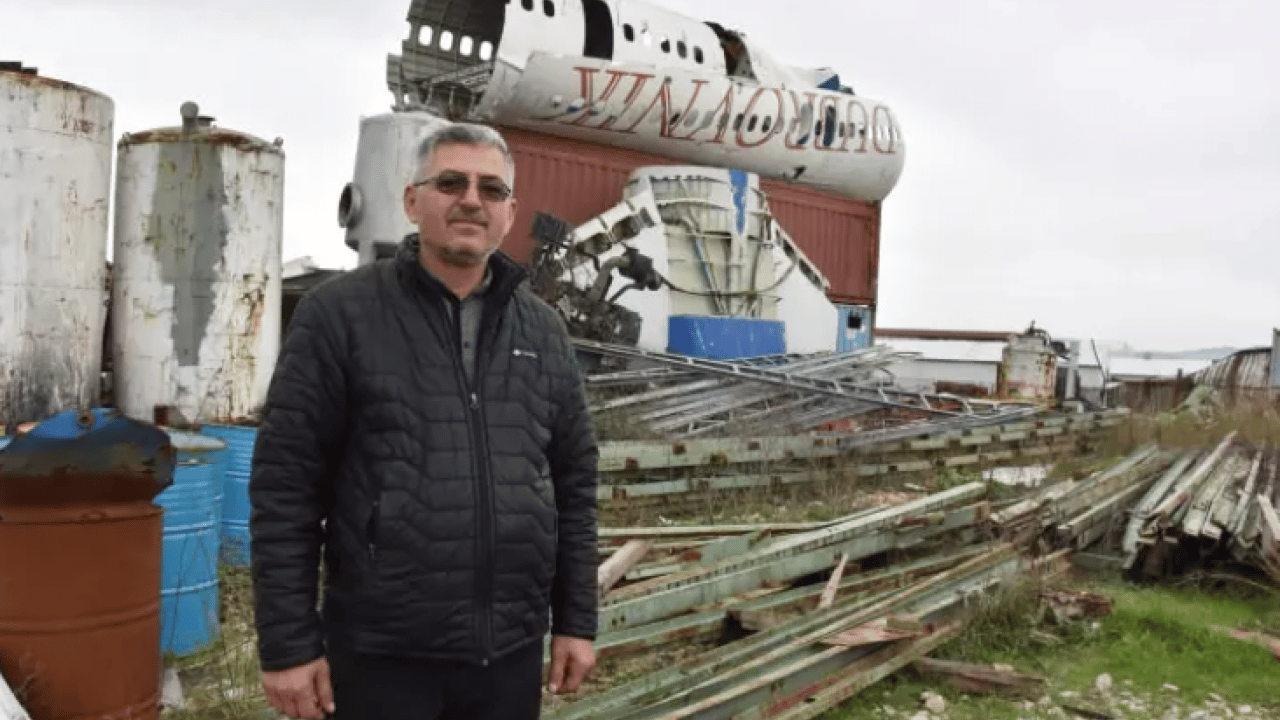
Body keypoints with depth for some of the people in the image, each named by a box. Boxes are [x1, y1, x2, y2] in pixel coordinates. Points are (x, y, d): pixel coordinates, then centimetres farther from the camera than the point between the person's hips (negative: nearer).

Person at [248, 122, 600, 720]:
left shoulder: (542, 331, 7)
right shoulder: (339, 313, -5)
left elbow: (573, 483, 9)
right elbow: (286, 486, -6)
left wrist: (576, 621, 7)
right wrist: (288, 645, -8)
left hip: (510, 654, 4)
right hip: (381, 654, -3)